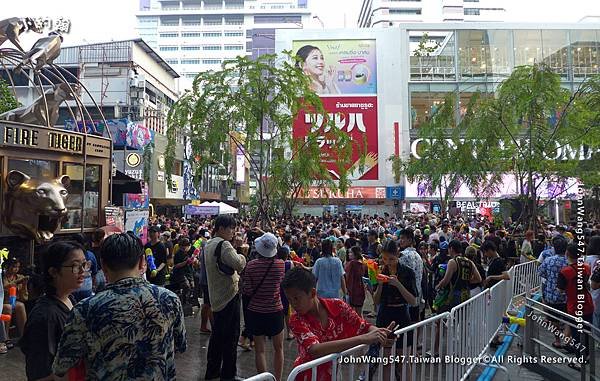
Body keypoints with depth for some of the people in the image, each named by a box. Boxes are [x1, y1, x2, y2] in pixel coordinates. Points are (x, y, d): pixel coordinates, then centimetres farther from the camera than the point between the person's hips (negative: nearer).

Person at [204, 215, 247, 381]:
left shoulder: (208, 245, 12)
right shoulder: (223, 245, -19)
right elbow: (239, 264, -27)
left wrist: (235, 276, 11)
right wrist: (242, 254, -8)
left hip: (216, 297, 10)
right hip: (229, 295, -10)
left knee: (217, 334, 18)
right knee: (230, 337, 0)